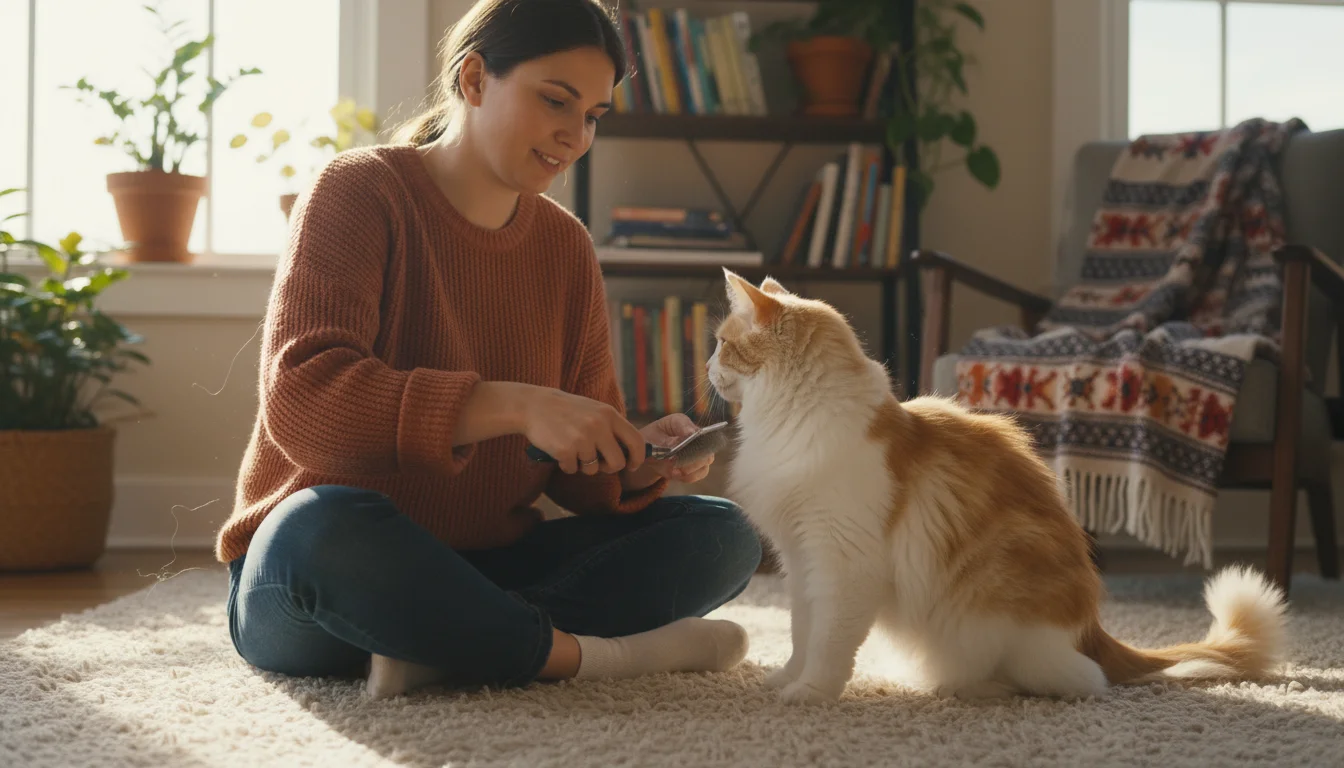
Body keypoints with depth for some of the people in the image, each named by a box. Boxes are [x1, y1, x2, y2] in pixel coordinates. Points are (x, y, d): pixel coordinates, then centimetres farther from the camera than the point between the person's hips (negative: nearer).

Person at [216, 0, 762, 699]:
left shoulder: (566, 246, 8)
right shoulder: (358, 191, -8)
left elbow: (577, 473, 8)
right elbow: (301, 397, -25)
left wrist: (637, 463, -17)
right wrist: (515, 406, -33)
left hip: (486, 568, 6)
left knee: (723, 535, -10)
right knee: (323, 528, -40)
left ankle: (438, 652, -27)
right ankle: (592, 654, -24)